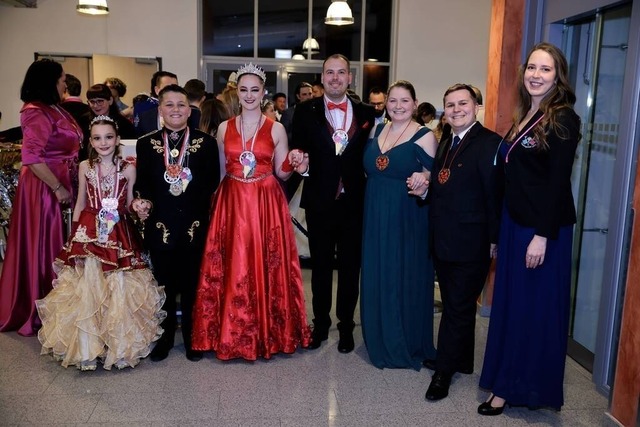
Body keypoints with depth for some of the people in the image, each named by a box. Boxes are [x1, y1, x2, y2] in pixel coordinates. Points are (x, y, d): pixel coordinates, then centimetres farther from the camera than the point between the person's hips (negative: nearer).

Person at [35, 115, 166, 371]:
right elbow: (80, 203, 11)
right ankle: (86, 346, 13)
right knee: (86, 289, -2)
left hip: (119, 236, -1)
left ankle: (119, 344, 15)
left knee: (119, 290, -2)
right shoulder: (85, 167, 5)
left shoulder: (128, 168, 2)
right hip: (88, 234, 1)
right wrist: (73, 234, 8)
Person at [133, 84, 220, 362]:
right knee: (164, 285, 13)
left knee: (192, 285, 10)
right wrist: (143, 203, -15)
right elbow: (142, 185, 4)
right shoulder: (145, 144, 5)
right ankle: (164, 338, 29)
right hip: (160, 227, 1)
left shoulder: (206, 143, 1)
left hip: (195, 226, -1)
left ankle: (192, 339, 27)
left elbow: (212, 185, -2)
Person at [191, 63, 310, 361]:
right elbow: (220, 171, 13)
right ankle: (230, 333, 18)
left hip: (266, 205, -2)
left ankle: (268, 331, 17)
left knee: (265, 265, 1)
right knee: (232, 267, 3)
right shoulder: (224, 128, 8)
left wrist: (292, 162, -14)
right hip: (231, 205, 2)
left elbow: (282, 173, 5)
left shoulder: (276, 129, 2)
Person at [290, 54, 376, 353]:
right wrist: (301, 165, -21)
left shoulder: (366, 113, 2)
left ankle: (346, 326, 27)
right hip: (319, 202, 0)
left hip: (354, 202, 0)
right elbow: (298, 152, 0)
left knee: (350, 267, 11)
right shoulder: (306, 112, 1)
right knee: (320, 266, 13)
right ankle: (320, 323, 30)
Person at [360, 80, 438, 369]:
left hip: (407, 219, -5)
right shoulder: (377, 131, 9)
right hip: (376, 216, 6)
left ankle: (407, 345, 21)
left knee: (405, 278, 4)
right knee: (376, 278, 12)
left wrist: (423, 181, -28)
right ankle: (380, 340, 29)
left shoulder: (424, 136, -8)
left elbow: (433, 176, -8)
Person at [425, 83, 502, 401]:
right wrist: (423, 189, 0)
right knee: (455, 304, 18)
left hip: (470, 243, -8)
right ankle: (461, 360, 34)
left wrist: (494, 239, -16)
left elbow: (495, 193, -16)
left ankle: (444, 369, 15)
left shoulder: (489, 143, -13)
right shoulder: (444, 145, 14)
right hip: (443, 241, 8)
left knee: (458, 307, 3)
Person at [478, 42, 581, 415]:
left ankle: (522, 388, 20)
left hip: (542, 228, -8)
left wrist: (543, 235, -21)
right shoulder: (525, 116, 11)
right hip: (514, 222, 8)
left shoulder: (563, 119, -12)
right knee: (511, 303, 15)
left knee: (535, 308, 5)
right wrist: (505, 227, 11)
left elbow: (558, 181, -18)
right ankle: (506, 379, 30)